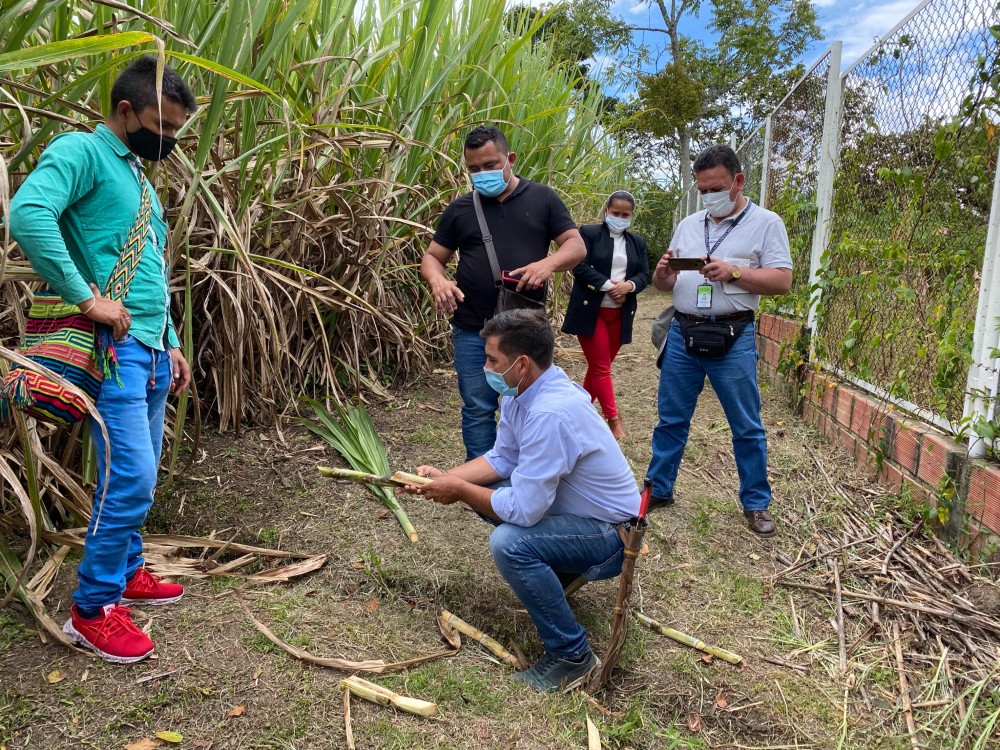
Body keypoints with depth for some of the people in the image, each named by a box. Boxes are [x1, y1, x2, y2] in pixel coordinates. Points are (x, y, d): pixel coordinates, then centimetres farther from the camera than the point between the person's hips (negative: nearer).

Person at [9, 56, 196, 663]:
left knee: (140, 477, 15)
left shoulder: (139, 176, 21)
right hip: (113, 346, -9)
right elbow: (27, 213, -26)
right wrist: (87, 297, -24)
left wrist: (171, 343, 20)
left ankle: (126, 573, 30)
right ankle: (93, 609, 5)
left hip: (151, 348, 9)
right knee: (130, 477, -10)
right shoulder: (82, 151, -6)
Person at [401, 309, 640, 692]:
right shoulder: (522, 390, -4)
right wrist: (445, 477, -4)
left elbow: (523, 510, -30)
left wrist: (459, 491, -16)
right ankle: (550, 571, 24)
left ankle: (572, 656, -10)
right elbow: (501, 459, 7)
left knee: (508, 543, -30)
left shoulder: (550, 414, -33)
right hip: (571, 506, 9)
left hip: (611, 534, -9)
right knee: (483, 492, 9)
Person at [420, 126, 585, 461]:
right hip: (473, 332, 1)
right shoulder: (460, 208, 8)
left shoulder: (542, 199, 4)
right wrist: (437, 280, -13)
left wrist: (548, 263, -20)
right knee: (478, 411, 6)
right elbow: (432, 257, 11)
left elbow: (576, 245, 3)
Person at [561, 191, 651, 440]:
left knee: (599, 366, 12)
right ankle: (613, 419, -2)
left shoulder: (637, 242, 14)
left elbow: (644, 275, 8)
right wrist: (608, 285, -19)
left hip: (620, 314, 5)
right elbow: (579, 266, -12)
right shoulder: (588, 233, -2)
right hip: (590, 311, -5)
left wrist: (628, 285, -14)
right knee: (601, 367, -5)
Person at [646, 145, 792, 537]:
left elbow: (782, 281, -7)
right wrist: (662, 274, -9)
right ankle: (659, 489, 24)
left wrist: (733, 272, -20)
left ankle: (756, 503, 18)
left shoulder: (766, 223, 0)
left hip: (733, 339, -4)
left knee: (747, 427, 4)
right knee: (670, 419, 10)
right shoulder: (688, 225, 13)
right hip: (682, 333, 4)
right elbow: (664, 284, 15)